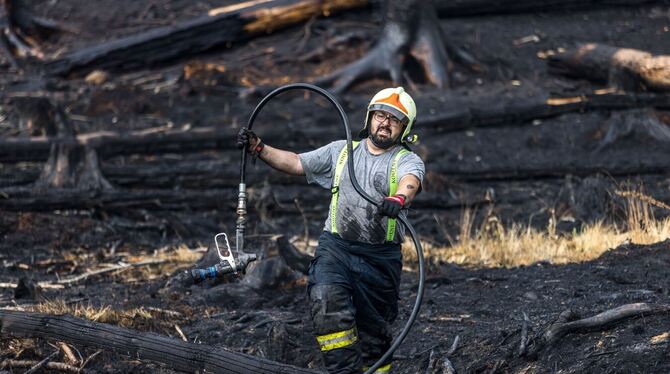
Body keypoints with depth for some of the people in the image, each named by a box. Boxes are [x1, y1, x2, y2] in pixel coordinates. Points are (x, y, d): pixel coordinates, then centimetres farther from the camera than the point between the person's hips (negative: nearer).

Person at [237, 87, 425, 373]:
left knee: (374, 333, 4)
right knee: (327, 301, -25)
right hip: (336, 247, 1)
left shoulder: (408, 161, 3)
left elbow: (410, 181, -21)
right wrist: (258, 149, 4)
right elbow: (295, 163, 19)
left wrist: (399, 199, -45)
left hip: (380, 258, -1)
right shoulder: (341, 151, 16)